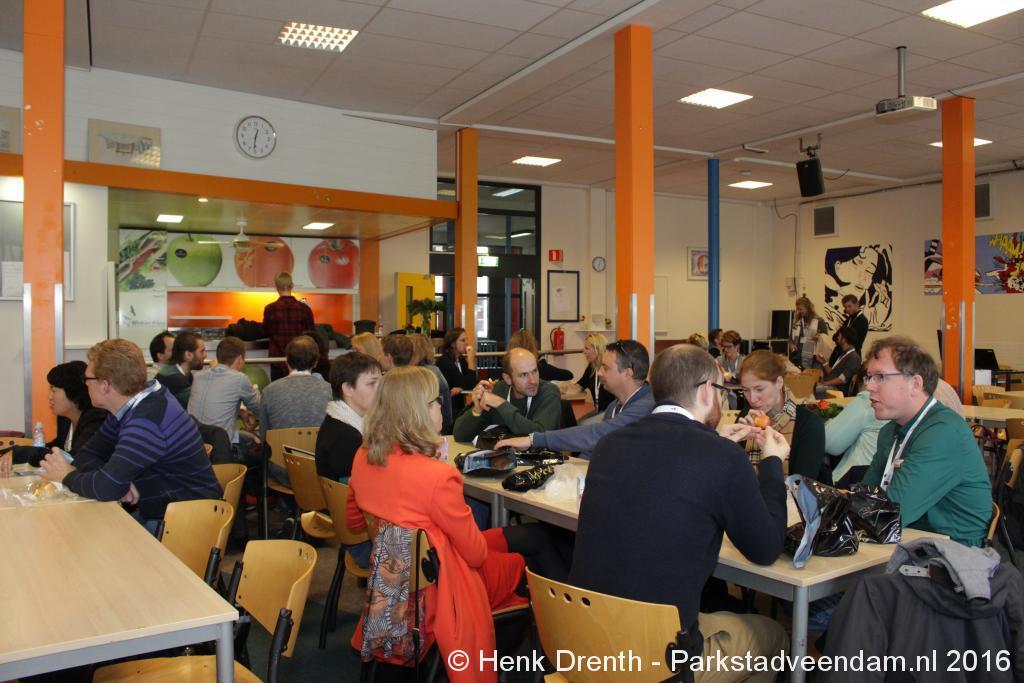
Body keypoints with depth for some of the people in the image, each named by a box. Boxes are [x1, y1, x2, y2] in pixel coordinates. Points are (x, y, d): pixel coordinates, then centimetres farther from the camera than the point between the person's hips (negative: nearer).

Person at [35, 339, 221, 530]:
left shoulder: (147, 420, -26)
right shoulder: (128, 407, 5)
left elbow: (106, 487, -30)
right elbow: (88, 454, 7)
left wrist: (67, 476, -9)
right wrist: (118, 481, -14)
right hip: (155, 514, 8)